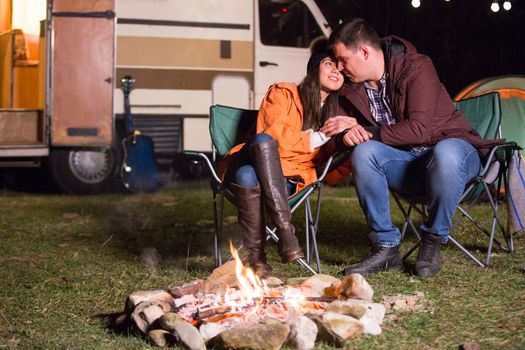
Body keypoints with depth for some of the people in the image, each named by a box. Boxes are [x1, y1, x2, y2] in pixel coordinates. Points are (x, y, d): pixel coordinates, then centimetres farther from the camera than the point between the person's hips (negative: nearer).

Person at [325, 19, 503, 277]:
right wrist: (347, 134, -18)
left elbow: (419, 129, -25)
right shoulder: (351, 87, 2)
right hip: (405, 163, 4)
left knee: (445, 153, -41)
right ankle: (386, 247, -21)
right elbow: (341, 126, 7)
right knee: (363, 153, -26)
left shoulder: (416, 68, -16)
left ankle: (433, 242, -20)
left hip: (451, 146, -4)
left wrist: (370, 133, -21)